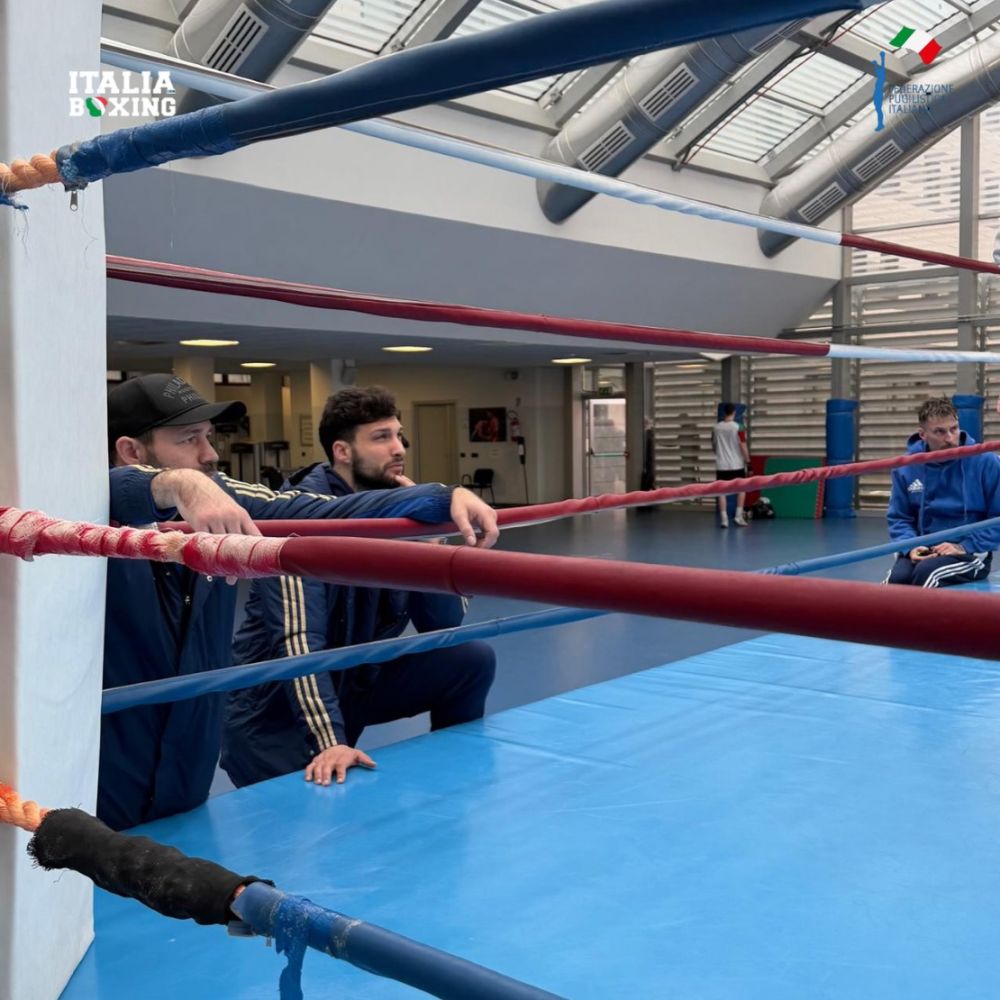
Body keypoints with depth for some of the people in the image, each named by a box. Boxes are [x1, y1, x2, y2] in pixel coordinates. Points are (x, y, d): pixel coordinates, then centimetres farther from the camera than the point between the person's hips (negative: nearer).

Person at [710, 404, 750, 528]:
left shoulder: (716, 428, 3)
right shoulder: (738, 428, -9)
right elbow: (743, 447, -11)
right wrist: (747, 461, 0)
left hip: (721, 465, 2)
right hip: (736, 465, -2)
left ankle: (724, 519, -2)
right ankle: (738, 516, 7)